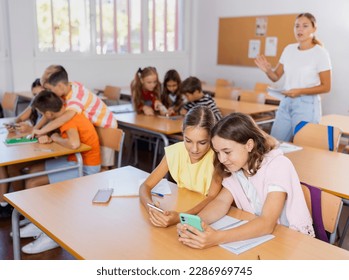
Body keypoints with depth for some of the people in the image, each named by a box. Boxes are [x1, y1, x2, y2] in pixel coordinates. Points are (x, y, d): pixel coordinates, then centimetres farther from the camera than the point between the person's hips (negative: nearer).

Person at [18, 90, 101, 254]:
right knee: (33, 171, 13)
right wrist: (49, 138, -7)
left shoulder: (69, 118, -23)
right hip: (76, 160, 10)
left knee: (32, 184, -13)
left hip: (85, 168, -10)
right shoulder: (66, 112, 4)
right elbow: (64, 137, 16)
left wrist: (56, 138, -19)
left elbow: (74, 144, -41)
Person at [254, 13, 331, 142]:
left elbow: (326, 87, -7)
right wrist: (268, 70, -12)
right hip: (285, 103, 5)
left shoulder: (320, 53, -8)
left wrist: (300, 91, -20)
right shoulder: (289, 49, 6)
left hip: (306, 105, -5)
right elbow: (276, 77, 10)